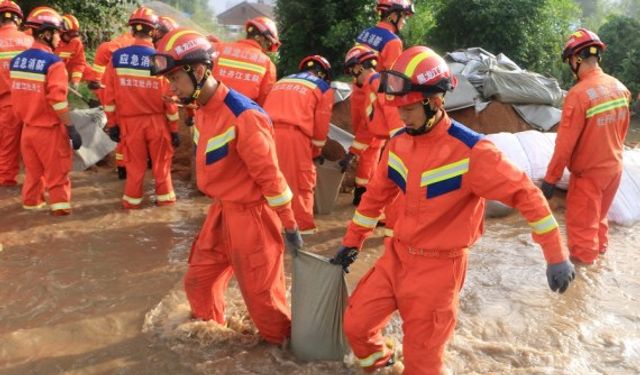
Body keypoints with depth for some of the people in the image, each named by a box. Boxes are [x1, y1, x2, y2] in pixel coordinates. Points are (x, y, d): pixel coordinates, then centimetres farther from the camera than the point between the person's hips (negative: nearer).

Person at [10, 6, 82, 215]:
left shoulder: (17, 61, 4)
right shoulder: (53, 63, -18)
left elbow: (16, 96, 10)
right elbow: (58, 102, -22)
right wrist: (71, 129, -15)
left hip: (28, 127, 7)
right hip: (50, 129, -7)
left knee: (33, 170, 21)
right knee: (56, 172, 6)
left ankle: (31, 202, 34)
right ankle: (60, 206, 11)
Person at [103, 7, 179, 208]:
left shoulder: (117, 57, -6)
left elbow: (109, 95, -3)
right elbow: (169, 99, -9)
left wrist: (112, 124, 8)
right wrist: (174, 129, 0)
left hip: (129, 121, 2)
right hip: (157, 121, -1)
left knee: (134, 163, 15)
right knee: (161, 161, 15)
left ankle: (132, 199, 24)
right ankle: (164, 197, 25)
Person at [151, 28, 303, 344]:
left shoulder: (242, 116, -25)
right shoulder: (202, 110, 5)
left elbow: (269, 175, -20)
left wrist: (289, 226, -13)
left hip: (250, 215, -8)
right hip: (221, 211, 9)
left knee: (261, 292, 8)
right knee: (198, 280, 21)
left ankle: (281, 343, 33)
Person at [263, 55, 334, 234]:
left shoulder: (282, 81, 29)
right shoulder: (323, 88, 16)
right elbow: (320, 126, 11)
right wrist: (316, 151, 26)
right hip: (294, 135, -4)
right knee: (301, 182, 9)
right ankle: (304, 226, 14)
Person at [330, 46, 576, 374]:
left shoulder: (470, 151, -21)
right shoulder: (399, 142, -1)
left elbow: (526, 195, -16)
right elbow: (376, 195, 10)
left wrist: (557, 258, -14)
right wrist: (351, 243, 16)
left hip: (437, 267, -5)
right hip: (396, 255, 6)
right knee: (355, 324, 12)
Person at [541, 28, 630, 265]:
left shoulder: (579, 94, -26)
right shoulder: (620, 88, -3)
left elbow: (565, 144, -23)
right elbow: (622, 130, 10)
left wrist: (551, 179, -14)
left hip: (588, 172, -7)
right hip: (614, 168, 7)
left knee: (581, 223, 9)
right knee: (600, 215, 27)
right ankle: (600, 248, 46)